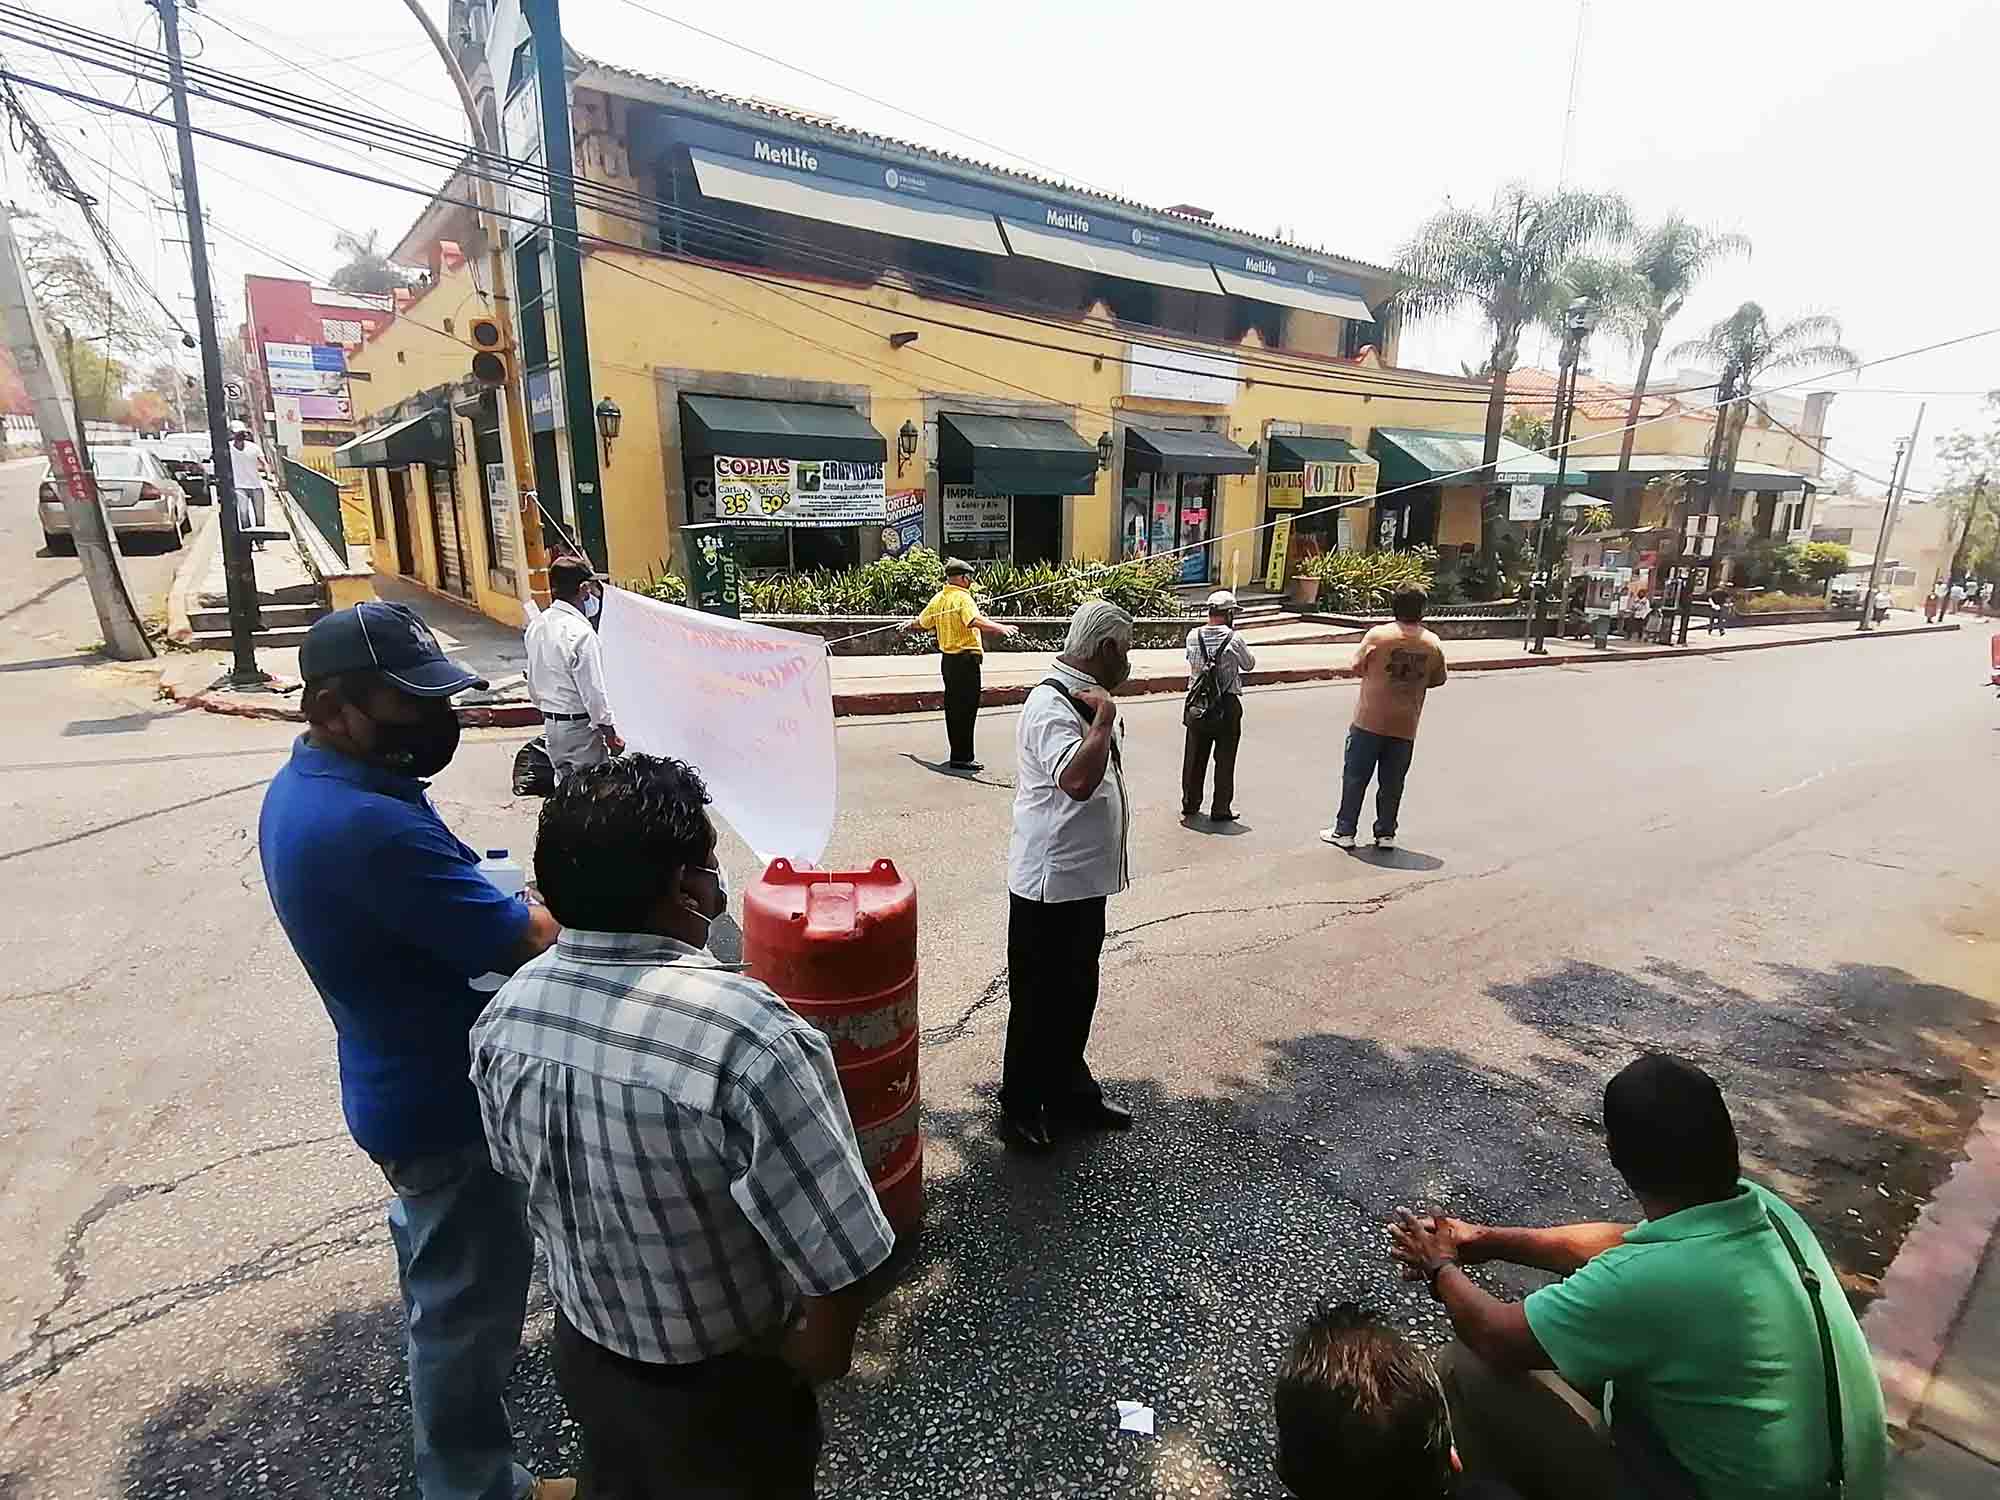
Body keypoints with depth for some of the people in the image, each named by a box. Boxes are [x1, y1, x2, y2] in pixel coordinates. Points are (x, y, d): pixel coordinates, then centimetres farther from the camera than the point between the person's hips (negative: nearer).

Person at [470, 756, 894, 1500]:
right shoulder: (750, 1041, -38)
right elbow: (838, 1268, -31)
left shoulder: (505, 1014, -16)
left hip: (582, 1355, 5)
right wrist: (811, 1365, -9)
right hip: (720, 1392, -5)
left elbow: (520, 1168, 1)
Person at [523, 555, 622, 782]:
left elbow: (533, 685, 12)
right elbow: (593, 692, -20)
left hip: (551, 723, 8)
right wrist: (610, 734, -12)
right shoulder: (580, 633, -22)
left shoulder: (536, 626, 3)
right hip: (579, 725, -8)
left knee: (564, 781, 18)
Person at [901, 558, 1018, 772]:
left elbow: (923, 622, 21)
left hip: (947, 658, 9)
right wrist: (1000, 628, -43)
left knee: (953, 706, 15)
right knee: (966, 708, -3)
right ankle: (962, 758, -1)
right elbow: (974, 621, -33)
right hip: (966, 660, -9)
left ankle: (958, 753, 24)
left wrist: (910, 624, 43)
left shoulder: (938, 598, 9)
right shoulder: (963, 598, -15)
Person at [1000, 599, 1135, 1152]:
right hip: (1050, 884, -10)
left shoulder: (1084, 698, 9)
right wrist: (1105, 718, -27)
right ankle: (1019, 1110, 25)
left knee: (1076, 995, 22)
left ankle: (1069, 1093, 40)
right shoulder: (1051, 706, -22)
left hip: (1085, 879, 10)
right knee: (1038, 1001, 7)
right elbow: (1078, 780, -39)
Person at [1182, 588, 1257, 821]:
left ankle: (1190, 803, 24)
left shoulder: (1193, 636, -4)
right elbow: (1249, 665, 3)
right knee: (1225, 759, 6)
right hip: (1227, 705, -4)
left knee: (1194, 756, 14)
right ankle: (1220, 809, 11)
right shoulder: (1234, 639, -13)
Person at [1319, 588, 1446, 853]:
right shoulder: (1433, 644, -1)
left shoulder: (1378, 635, -10)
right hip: (1405, 725, 2)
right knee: (1392, 782, 12)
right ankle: (1385, 833, 18)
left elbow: (1356, 669, -3)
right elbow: (1437, 680, 9)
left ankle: (1344, 831, 11)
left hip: (1370, 721, -2)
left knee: (1355, 777, 7)